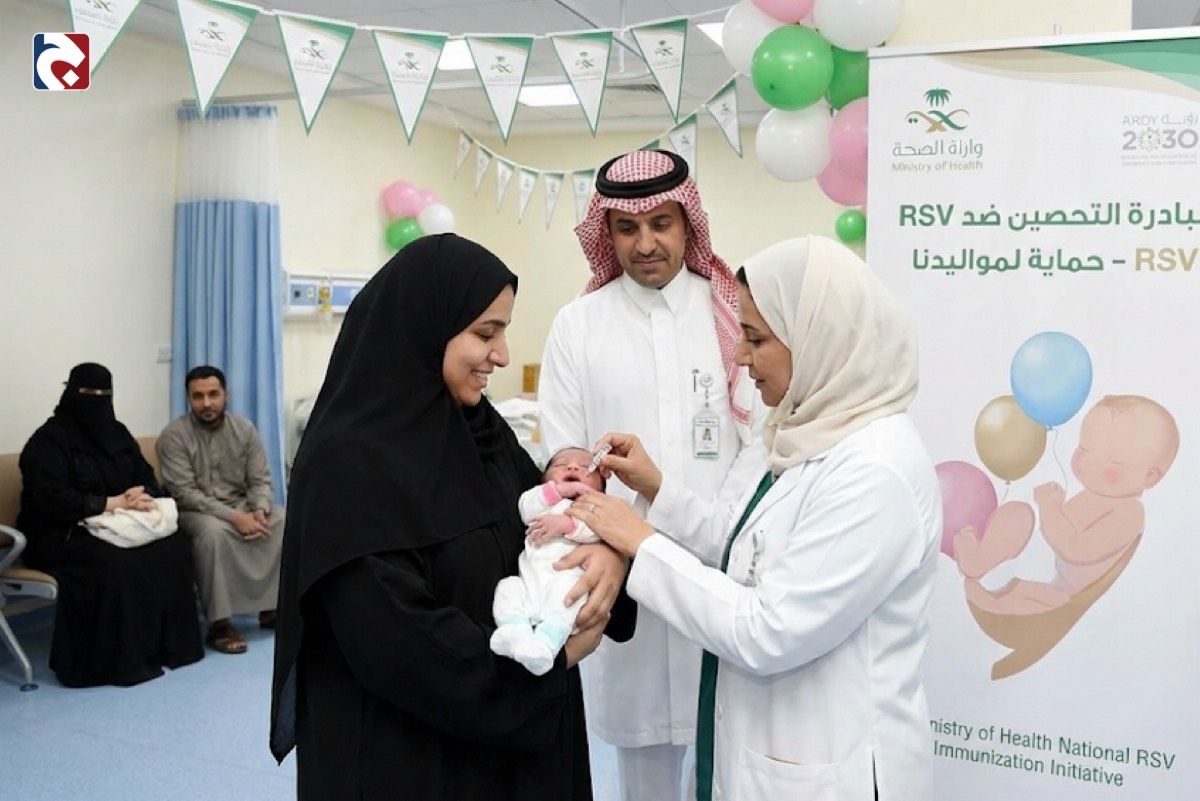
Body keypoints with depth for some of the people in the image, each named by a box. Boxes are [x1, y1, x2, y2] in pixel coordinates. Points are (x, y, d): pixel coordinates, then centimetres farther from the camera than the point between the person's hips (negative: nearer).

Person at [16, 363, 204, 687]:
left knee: (173, 548, -18)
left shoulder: (117, 433, 12)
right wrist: (112, 503, -21)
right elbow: (53, 501, -20)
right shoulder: (49, 440, -9)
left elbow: (148, 478, 9)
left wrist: (142, 496, -15)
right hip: (61, 535, -6)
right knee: (114, 563, -35)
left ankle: (168, 644, -10)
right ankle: (115, 659, -23)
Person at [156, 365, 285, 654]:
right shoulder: (174, 435, -13)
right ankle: (220, 623, -30)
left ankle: (273, 605, -8)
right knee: (213, 530, -38)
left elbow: (261, 480, 0)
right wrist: (234, 517, -29)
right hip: (194, 511, -5)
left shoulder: (244, 429, 0)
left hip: (241, 506, 5)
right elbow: (185, 494, -20)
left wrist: (259, 510, -22)